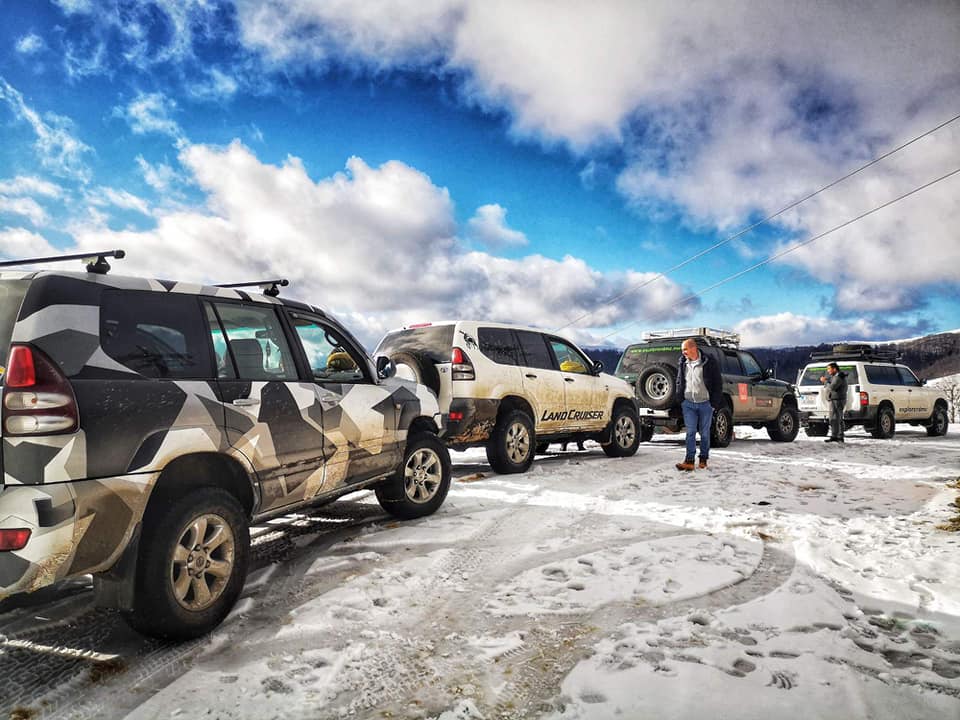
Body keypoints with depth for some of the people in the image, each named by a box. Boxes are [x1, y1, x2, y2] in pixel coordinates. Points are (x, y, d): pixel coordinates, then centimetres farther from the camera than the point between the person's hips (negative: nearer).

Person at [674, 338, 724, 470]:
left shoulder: (709, 363, -6)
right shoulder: (683, 363, 7)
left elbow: (718, 383, -2)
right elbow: (679, 382, 18)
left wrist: (714, 403, -6)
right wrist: (680, 399, 8)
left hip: (705, 404, -2)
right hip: (688, 404, 3)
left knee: (704, 433, 7)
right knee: (690, 432, -3)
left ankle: (703, 460, 19)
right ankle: (689, 461, -5)